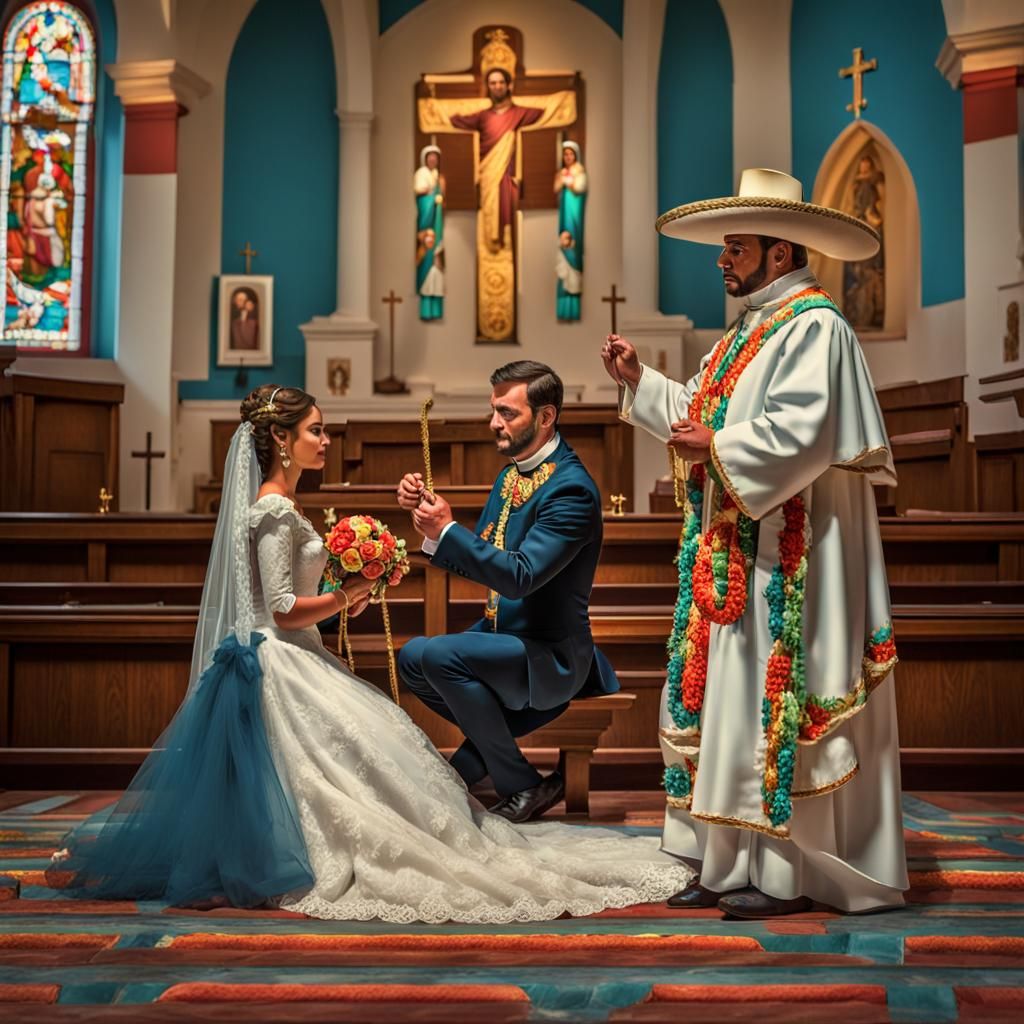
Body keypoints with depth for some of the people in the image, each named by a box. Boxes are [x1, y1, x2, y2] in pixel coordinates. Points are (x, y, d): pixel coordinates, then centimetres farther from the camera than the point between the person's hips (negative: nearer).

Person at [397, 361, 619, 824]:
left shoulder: (571, 489, -21)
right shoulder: (511, 475, 7)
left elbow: (519, 576, -29)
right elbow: (477, 563, 8)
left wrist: (447, 530, -28)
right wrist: (429, 518, -7)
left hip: (550, 655, -9)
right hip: (502, 632, 9)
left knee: (439, 656, -25)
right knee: (411, 660, 5)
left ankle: (522, 786, -10)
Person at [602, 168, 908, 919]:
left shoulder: (813, 325, -12)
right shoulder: (754, 328, 18)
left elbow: (803, 434, -24)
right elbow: (706, 413, 23)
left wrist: (716, 448, -16)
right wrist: (640, 382, 18)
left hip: (787, 563, -9)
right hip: (737, 558, 10)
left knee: (776, 700, -5)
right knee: (732, 701, 9)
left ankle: (792, 873, 4)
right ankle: (738, 864, 16)